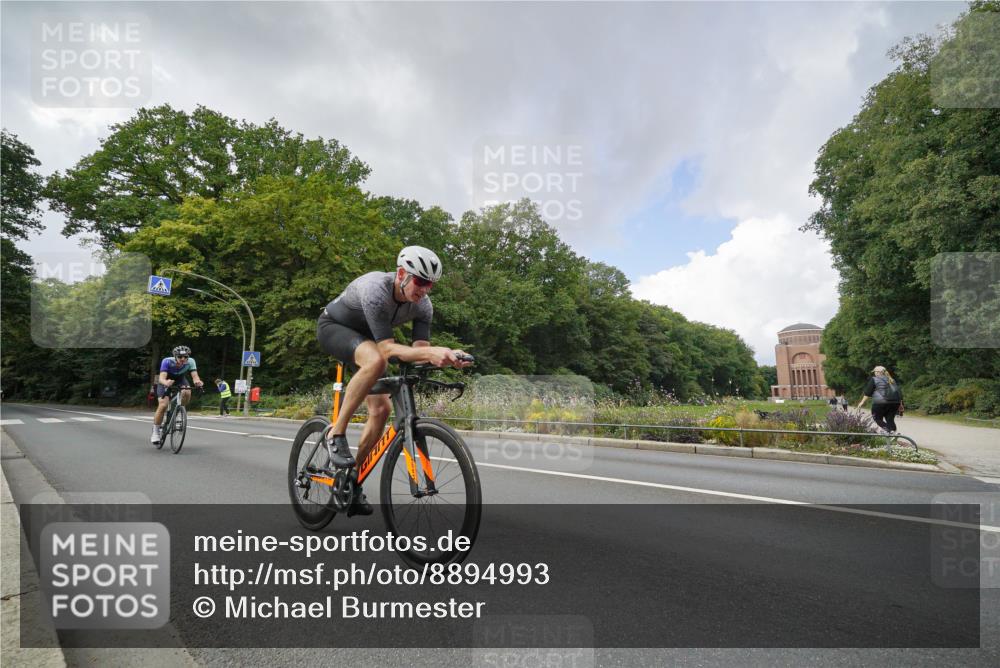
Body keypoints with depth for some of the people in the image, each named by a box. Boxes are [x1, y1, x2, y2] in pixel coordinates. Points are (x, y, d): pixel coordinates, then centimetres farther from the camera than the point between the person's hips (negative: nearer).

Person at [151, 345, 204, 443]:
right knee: (163, 406, -19)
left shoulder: (190, 361, -28)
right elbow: (161, 378, -42)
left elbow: (194, 375, -37)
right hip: (166, 381, -2)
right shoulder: (167, 361, -33)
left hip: (180, 380, 2)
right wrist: (166, 382, -65)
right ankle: (155, 432, -2)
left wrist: (197, 381, -61)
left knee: (187, 392, -32)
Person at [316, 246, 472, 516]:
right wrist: (429, 352, -54)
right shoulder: (375, 289, -37)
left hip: (363, 337, 6)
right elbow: (387, 348, -41)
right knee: (376, 360, -39)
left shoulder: (423, 306, -17)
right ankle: (336, 433, -22)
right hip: (333, 327, -6)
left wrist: (446, 356, -42)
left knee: (381, 409, -6)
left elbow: (420, 351, -21)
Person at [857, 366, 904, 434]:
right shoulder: (892, 380, 22)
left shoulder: (874, 379, 3)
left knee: (877, 418, 4)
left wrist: (862, 402, 4)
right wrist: (900, 405, 25)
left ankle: (887, 430, -18)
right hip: (895, 402, 6)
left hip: (881, 402, -6)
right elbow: (899, 392, 21)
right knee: (890, 419, 12)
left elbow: (867, 392, -1)